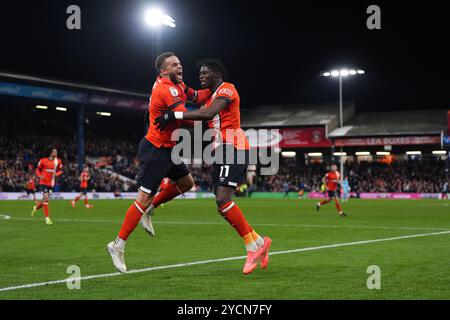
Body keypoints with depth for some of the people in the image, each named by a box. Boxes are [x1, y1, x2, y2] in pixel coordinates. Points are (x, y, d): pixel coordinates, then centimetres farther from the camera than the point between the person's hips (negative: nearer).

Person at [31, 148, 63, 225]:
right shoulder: (43, 160, -7)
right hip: (43, 182, -4)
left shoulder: (58, 161, 1)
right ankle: (47, 218, -11)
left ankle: (36, 207, 44)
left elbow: (60, 170, 12)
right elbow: (38, 169, 4)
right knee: (46, 198, -15)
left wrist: (56, 174, -10)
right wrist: (40, 176, -15)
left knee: (45, 200, 11)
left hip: (51, 183, 4)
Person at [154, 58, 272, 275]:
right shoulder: (212, 97, 25)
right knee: (222, 203, 5)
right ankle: (259, 242, 13)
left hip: (233, 149, -10)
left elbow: (208, 114, -23)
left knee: (223, 200, -19)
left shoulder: (226, 89, -7)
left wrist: (175, 115, -24)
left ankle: (253, 245, -11)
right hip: (223, 151, 10)